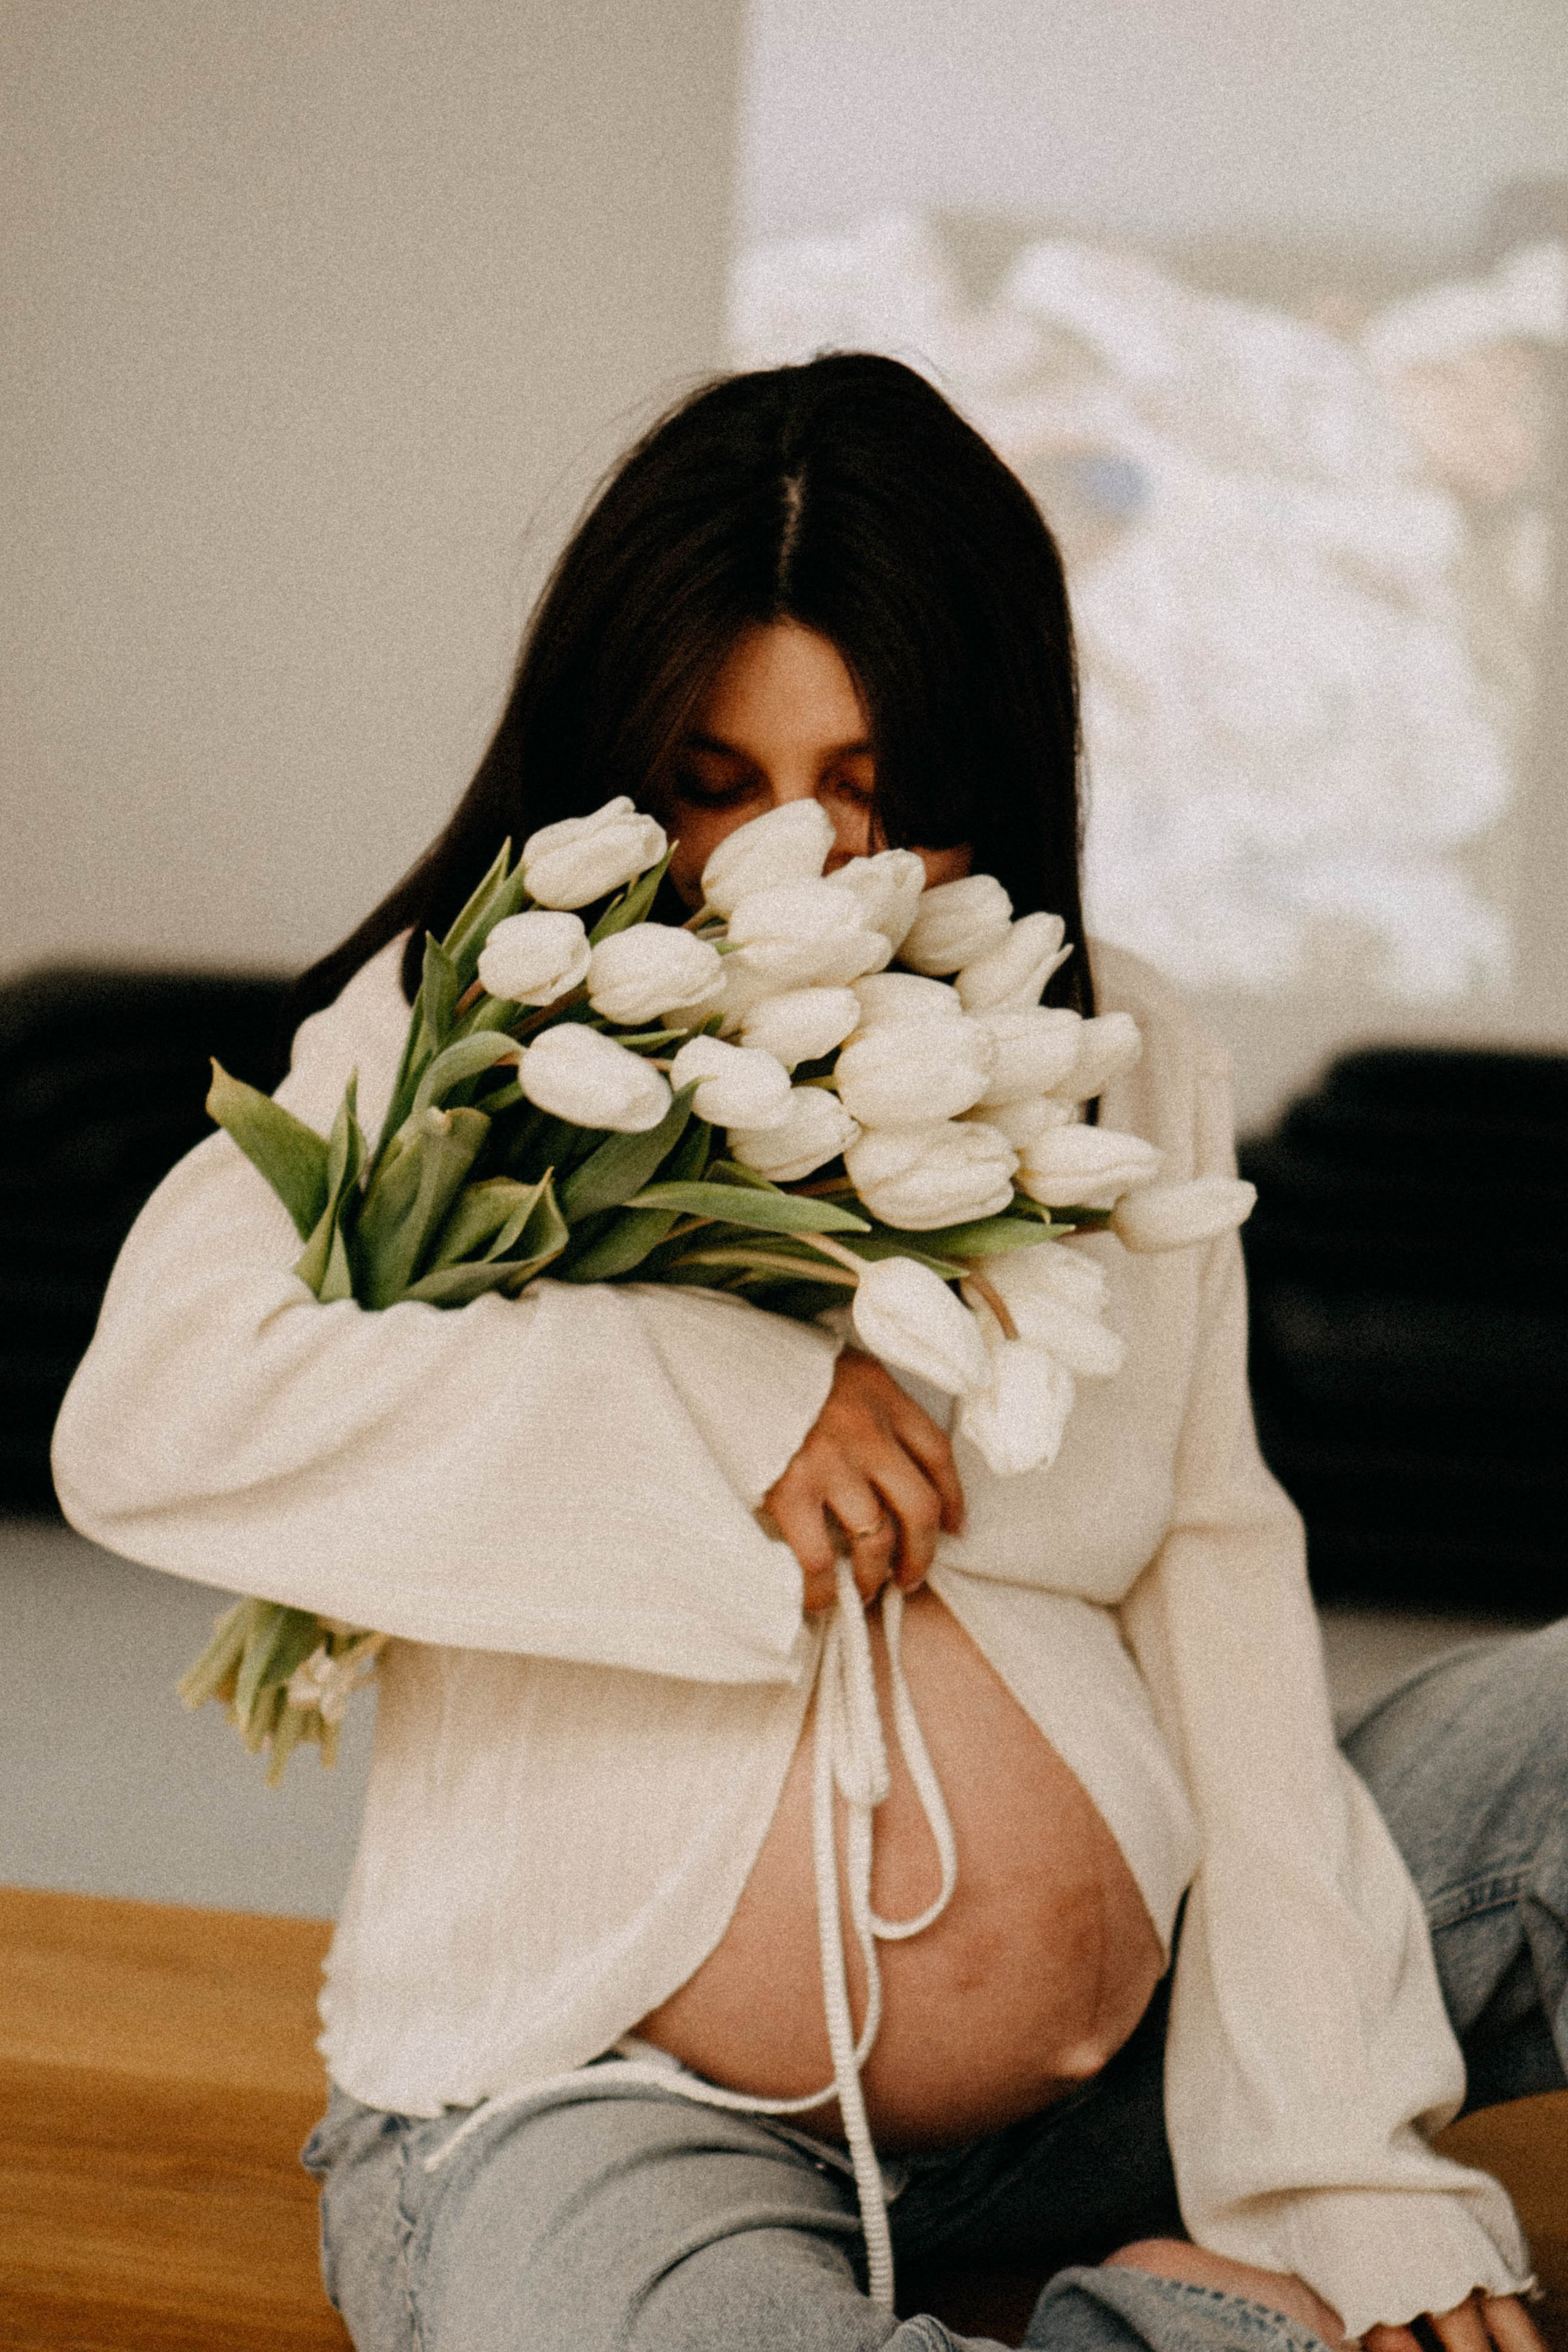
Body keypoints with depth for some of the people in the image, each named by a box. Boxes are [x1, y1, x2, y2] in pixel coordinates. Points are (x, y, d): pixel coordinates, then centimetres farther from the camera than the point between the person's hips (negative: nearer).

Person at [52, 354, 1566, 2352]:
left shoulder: (1124, 1065, 4)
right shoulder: (455, 1037, -6)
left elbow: (1212, 1571, 1)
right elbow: (147, 1413, -18)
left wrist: (1346, 2167, -5)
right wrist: (720, 1405, -20)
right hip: (611, 2090, -3)